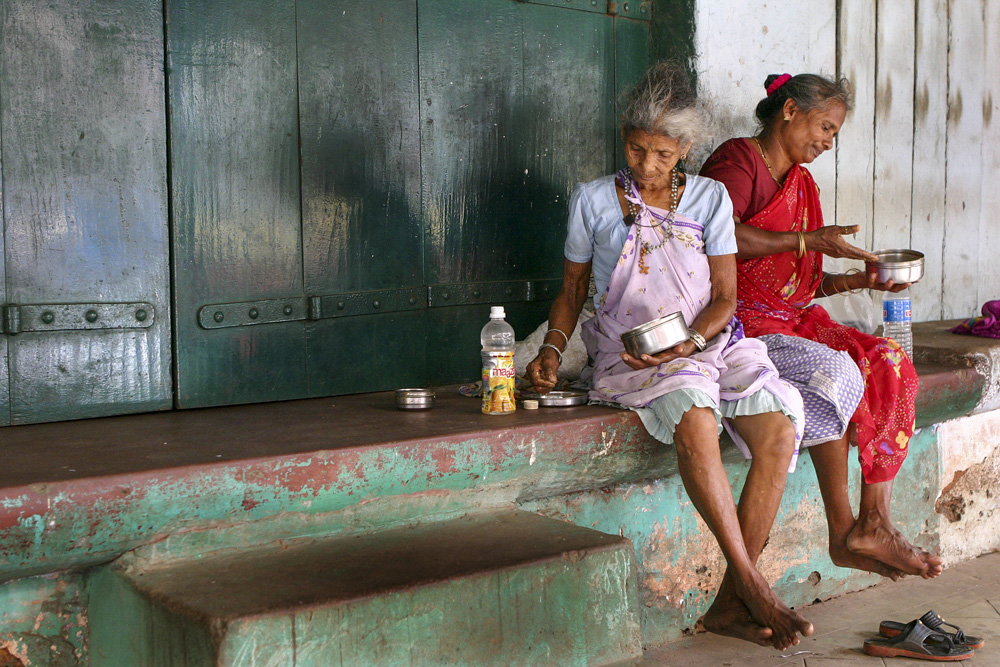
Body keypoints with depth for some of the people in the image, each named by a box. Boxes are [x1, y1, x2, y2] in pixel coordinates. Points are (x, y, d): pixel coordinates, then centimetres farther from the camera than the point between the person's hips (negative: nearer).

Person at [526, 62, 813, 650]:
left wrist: (687, 342, -14)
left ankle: (731, 604, -18)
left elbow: (724, 297, 5)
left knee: (779, 429, -26)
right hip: (628, 353, -2)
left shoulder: (710, 198, 10)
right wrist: (553, 349, -3)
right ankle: (754, 587, -29)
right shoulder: (594, 200, 7)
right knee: (694, 419, -36)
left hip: (710, 341, 3)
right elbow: (573, 289, 14)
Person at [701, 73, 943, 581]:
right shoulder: (737, 159, -3)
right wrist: (808, 241, -17)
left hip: (794, 320, 8)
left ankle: (875, 524, -16)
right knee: (834, 372, -29)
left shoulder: (801, 182, 24)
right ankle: (843, 533, -17)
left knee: (890, 365, -12)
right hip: (743, 324, -8)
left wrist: (858, 280, 4)